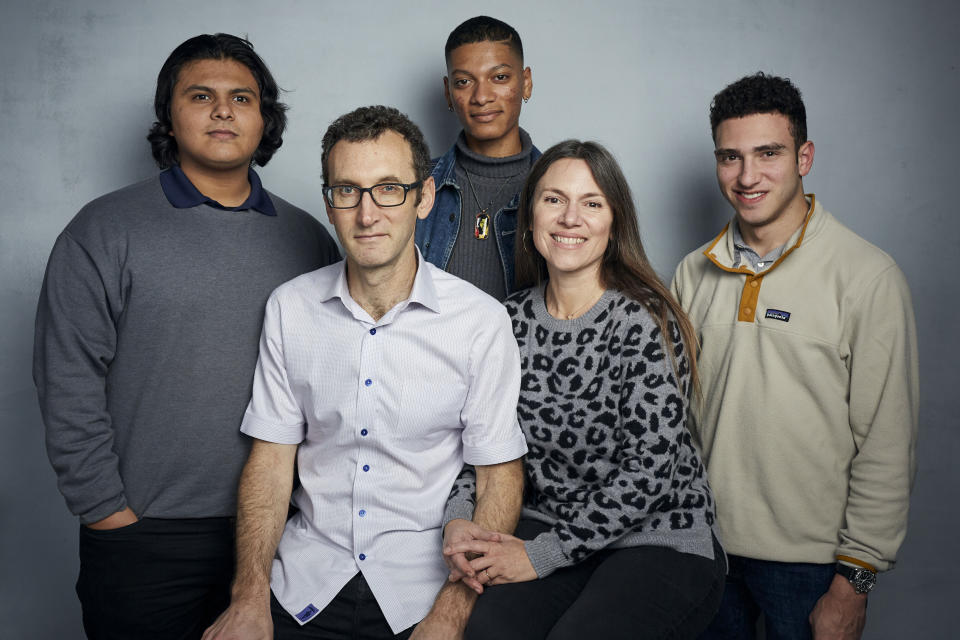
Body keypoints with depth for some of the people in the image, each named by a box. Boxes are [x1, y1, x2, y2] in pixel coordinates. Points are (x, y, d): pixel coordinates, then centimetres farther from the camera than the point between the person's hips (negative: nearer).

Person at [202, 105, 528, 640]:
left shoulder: (482, 321, -9)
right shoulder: (289, 308, 1)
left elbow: (500, 480, -7)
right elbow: (271, 456, 2)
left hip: (424, 585, -1)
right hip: (306, 580, 2)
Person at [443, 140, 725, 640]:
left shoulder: (646, 323, -13)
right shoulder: (511, 320, 2)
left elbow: (649, 471, -16)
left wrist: (542, 554, -17)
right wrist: (458, 519, -10)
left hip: (659, 539, -3)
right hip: (547, 524, 3)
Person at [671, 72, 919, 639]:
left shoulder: (867, 277, -11)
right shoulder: (694, 274, 2)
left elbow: (886, 447, -10)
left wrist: (855, 579, -9)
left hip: (807, 559, -3)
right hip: (705, 544, 4)